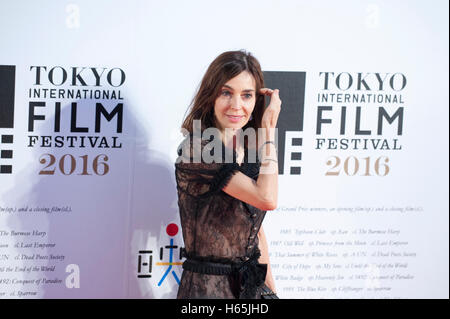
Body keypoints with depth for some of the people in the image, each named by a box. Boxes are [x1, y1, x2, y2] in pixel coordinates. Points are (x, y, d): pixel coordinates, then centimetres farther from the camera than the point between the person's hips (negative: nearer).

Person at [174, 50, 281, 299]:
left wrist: (271, 289, 11)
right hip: (207, 287, -7)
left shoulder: (250, 152, 7)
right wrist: (269, 129, -16)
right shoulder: (198, 150, -17)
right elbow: (266, 198, -24)